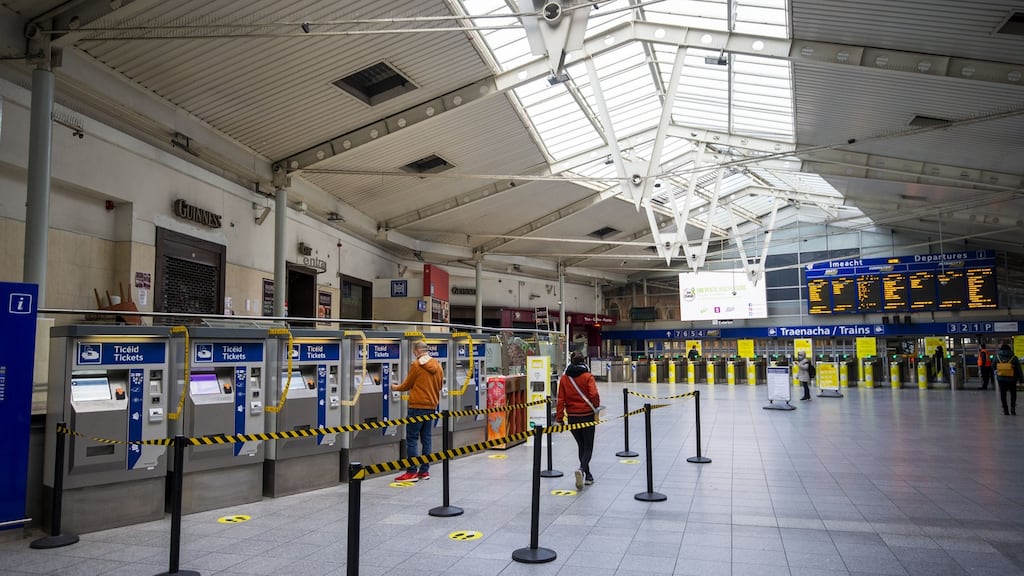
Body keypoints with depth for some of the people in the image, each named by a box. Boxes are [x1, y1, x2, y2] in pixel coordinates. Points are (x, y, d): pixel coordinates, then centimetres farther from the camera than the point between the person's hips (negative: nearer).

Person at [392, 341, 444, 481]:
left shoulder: (416, 365, -10)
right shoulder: (437, 366, 9)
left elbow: (407, 385, -2)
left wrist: (396, 388, 16)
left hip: (417, 406, -7)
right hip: (431, 406, 7)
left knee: (412, 439, -2)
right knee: (426, 438, 11)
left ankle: (412, 472, -4)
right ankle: (424, 471, 13)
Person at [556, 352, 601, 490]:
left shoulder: (564, 378, 3)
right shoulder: (588, 376, -7)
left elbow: (561, 400, 0)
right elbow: (594, 395, -18)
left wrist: (559, 418, 3)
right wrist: (596, 406, 3)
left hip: (572, 417, 3)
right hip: (587, 415, -3)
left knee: (581, 446, 19)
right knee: (588, 447, 5)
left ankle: (587, 475, 26)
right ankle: (581, 470, -20)